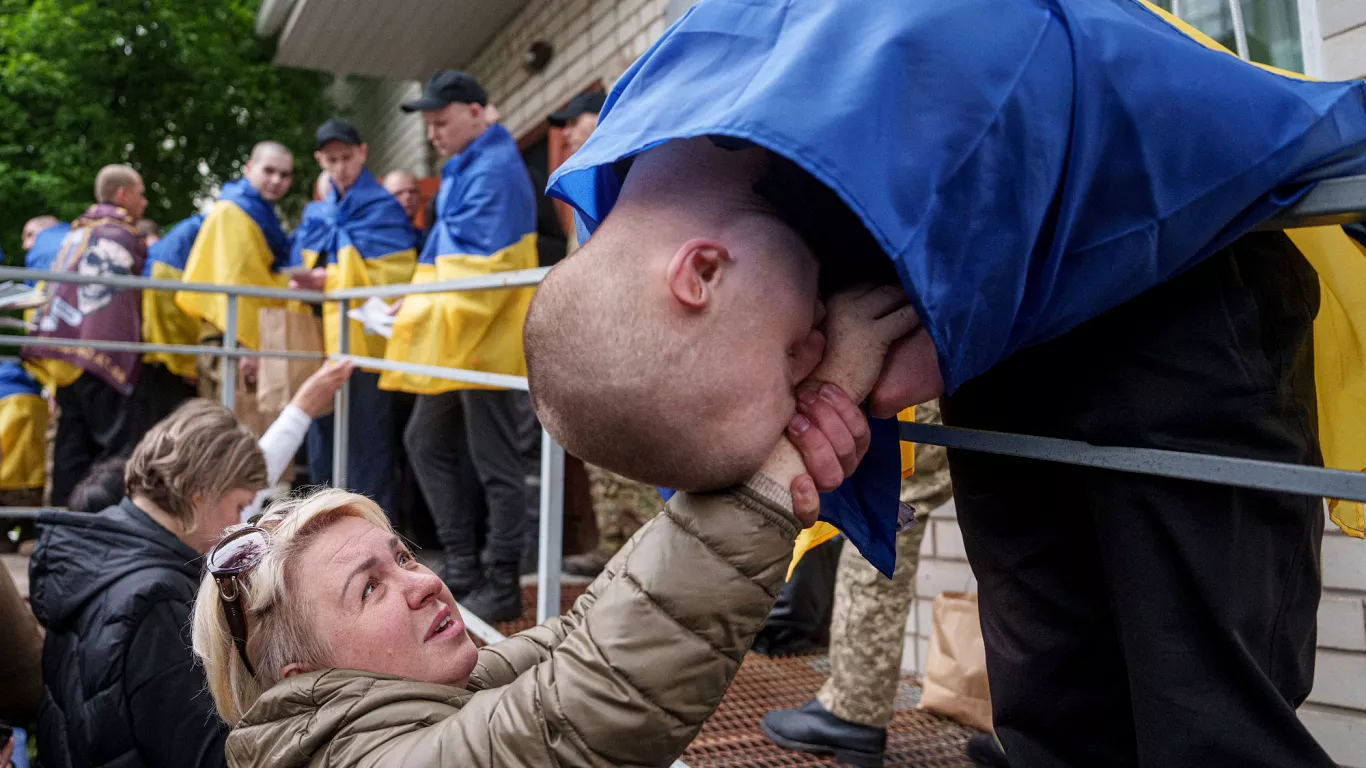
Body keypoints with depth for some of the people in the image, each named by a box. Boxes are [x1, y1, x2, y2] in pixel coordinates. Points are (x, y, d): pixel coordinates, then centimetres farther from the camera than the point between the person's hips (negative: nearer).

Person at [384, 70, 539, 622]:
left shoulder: (494, 172, -14)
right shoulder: (461, 170, 18)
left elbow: (486, 266, -22)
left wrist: (431, 315, -21)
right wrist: (416, 311, 11)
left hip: (487, 340, -11)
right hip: (454, 342, 11)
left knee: (495, 463, -3)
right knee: (426, 441, 15)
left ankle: (503, 586, 7)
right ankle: (462, 565, 23)